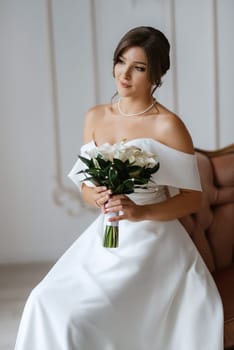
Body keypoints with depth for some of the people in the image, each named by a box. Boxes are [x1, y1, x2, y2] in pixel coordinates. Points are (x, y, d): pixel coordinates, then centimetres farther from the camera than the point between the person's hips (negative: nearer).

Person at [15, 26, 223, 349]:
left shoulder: (168, 126, -11)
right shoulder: (95, 118, 6)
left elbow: (192, 198, -8)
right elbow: (86, 185, 11)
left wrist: (141, 212, -23)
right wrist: (98, 198, -12)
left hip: (152, 244, -5)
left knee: (77, 315, -18)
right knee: (45, 302, -12)